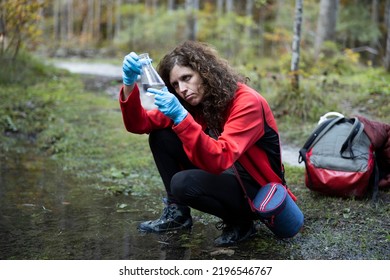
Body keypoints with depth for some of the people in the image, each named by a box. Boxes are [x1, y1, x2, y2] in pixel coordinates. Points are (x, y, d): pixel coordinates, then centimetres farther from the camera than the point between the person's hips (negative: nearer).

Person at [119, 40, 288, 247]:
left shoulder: (247, 103, -25)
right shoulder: (198, 101, -3)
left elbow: (219, 160, -38)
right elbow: (139, 124, -7)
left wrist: (181, 117, -45)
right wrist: (129, 84, -23)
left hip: (258, 190, -7)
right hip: (223, 175, 7)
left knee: (183, 184, -31)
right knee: (161, 137, -6)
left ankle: (240, 222, -5)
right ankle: (177, 212, 6)